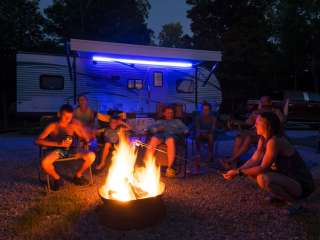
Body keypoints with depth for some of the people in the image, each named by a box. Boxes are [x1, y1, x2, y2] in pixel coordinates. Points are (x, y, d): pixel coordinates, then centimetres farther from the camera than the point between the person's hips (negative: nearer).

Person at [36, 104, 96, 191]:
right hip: (56, 150, -2)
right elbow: (38, 141, -12)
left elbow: (87, 139, 8)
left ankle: (78, 176, 6)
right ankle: (58, 179, -1)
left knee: (91, 156, -21)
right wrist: (57, 144, -21)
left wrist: (79, 126, -6)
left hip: (70, 150, 3)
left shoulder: (73, 126, 10)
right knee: (44, 163, -35)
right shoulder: (53, 126, 0)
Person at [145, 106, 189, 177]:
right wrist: (157, 129, -1)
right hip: (159, 135, 1)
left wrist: (177, 131, 2)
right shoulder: (159, 121, 36)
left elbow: (186, 130, 20)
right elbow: (150, 128, 19)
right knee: (153, 140, -37)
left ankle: (169, 168, -46)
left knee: (170, 140, -41)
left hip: (171, 135, -1)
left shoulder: (177, 121, 35)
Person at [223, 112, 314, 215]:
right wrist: (236, 170, -16)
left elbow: (263, 168, -29)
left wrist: (238, 172, -26)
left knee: (263, 178, -34)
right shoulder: (263, 139, 1)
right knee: (251, 170, 3)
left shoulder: (274, 141, -27)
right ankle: (278, 195, 15)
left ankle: (294, 203, -9)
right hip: (285, 178, 9)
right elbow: (254, 160, -2)